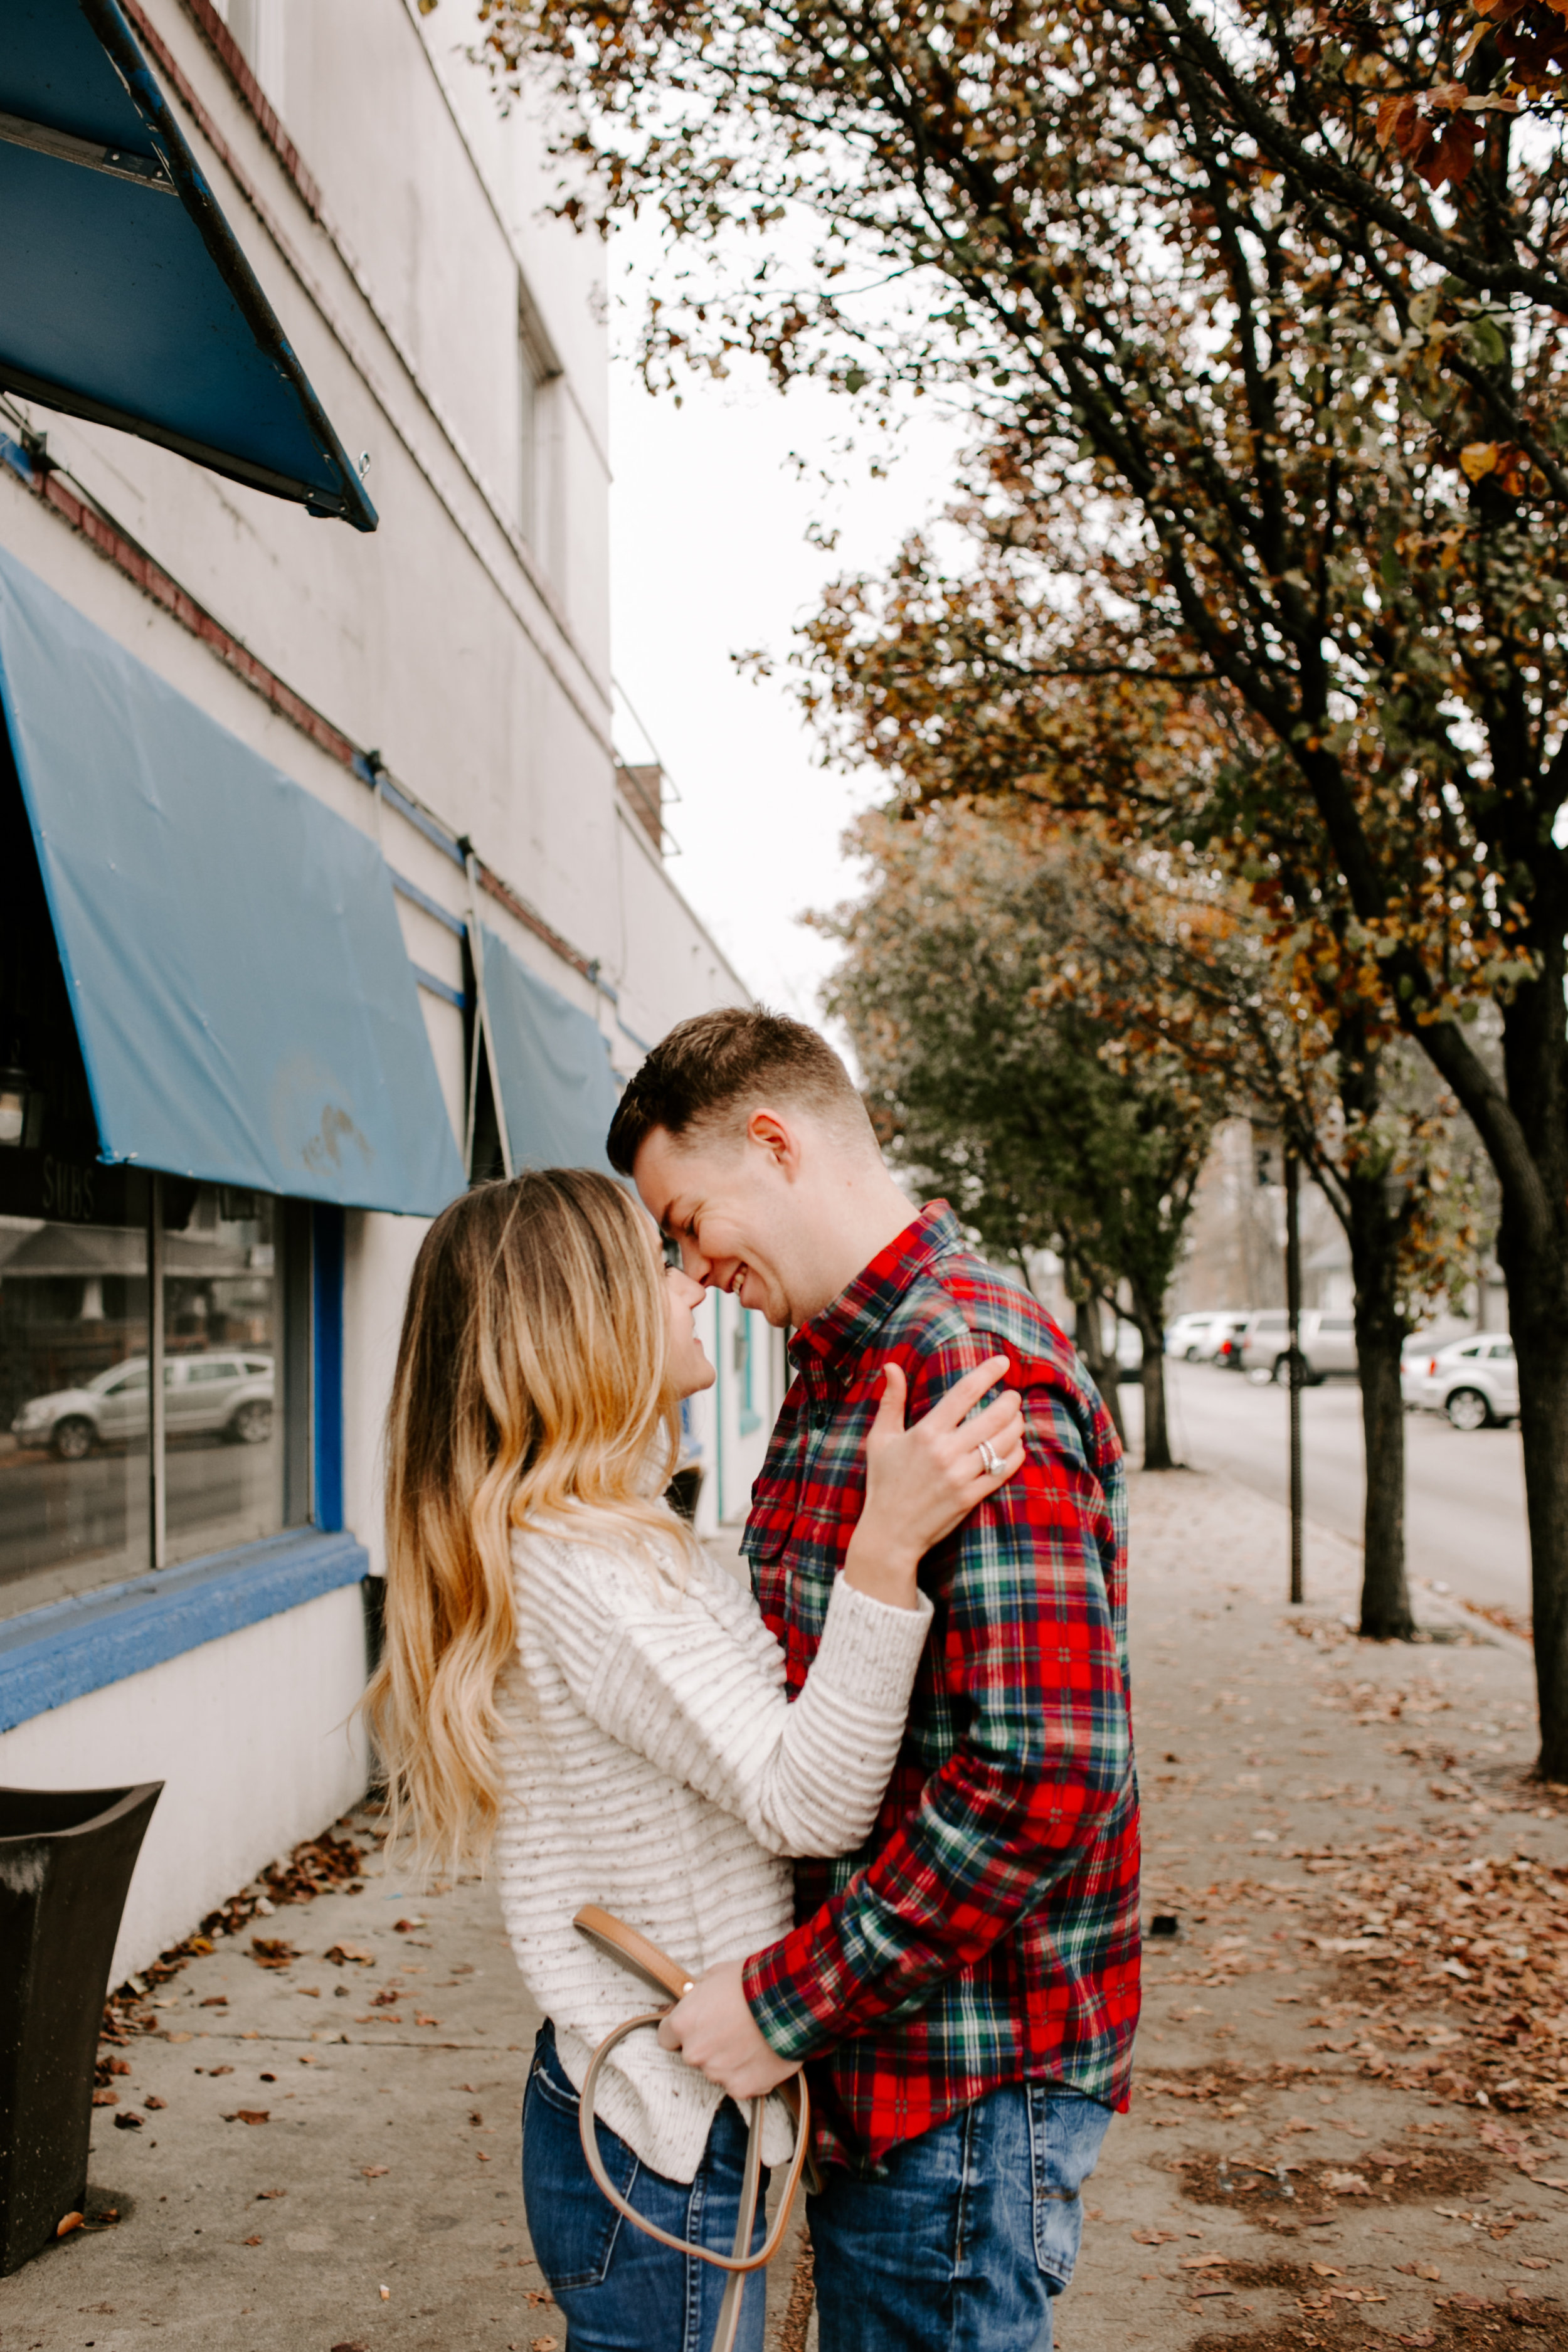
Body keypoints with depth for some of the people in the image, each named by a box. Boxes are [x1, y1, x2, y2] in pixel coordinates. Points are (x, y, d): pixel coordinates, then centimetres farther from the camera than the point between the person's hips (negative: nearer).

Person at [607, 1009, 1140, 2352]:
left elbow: (1047, 1775, -28)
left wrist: (789, 2000, -21)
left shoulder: (977, 1373, -22)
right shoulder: (839, 1364, 12)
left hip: (967, 2076, -9)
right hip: (868, 2052, 9)